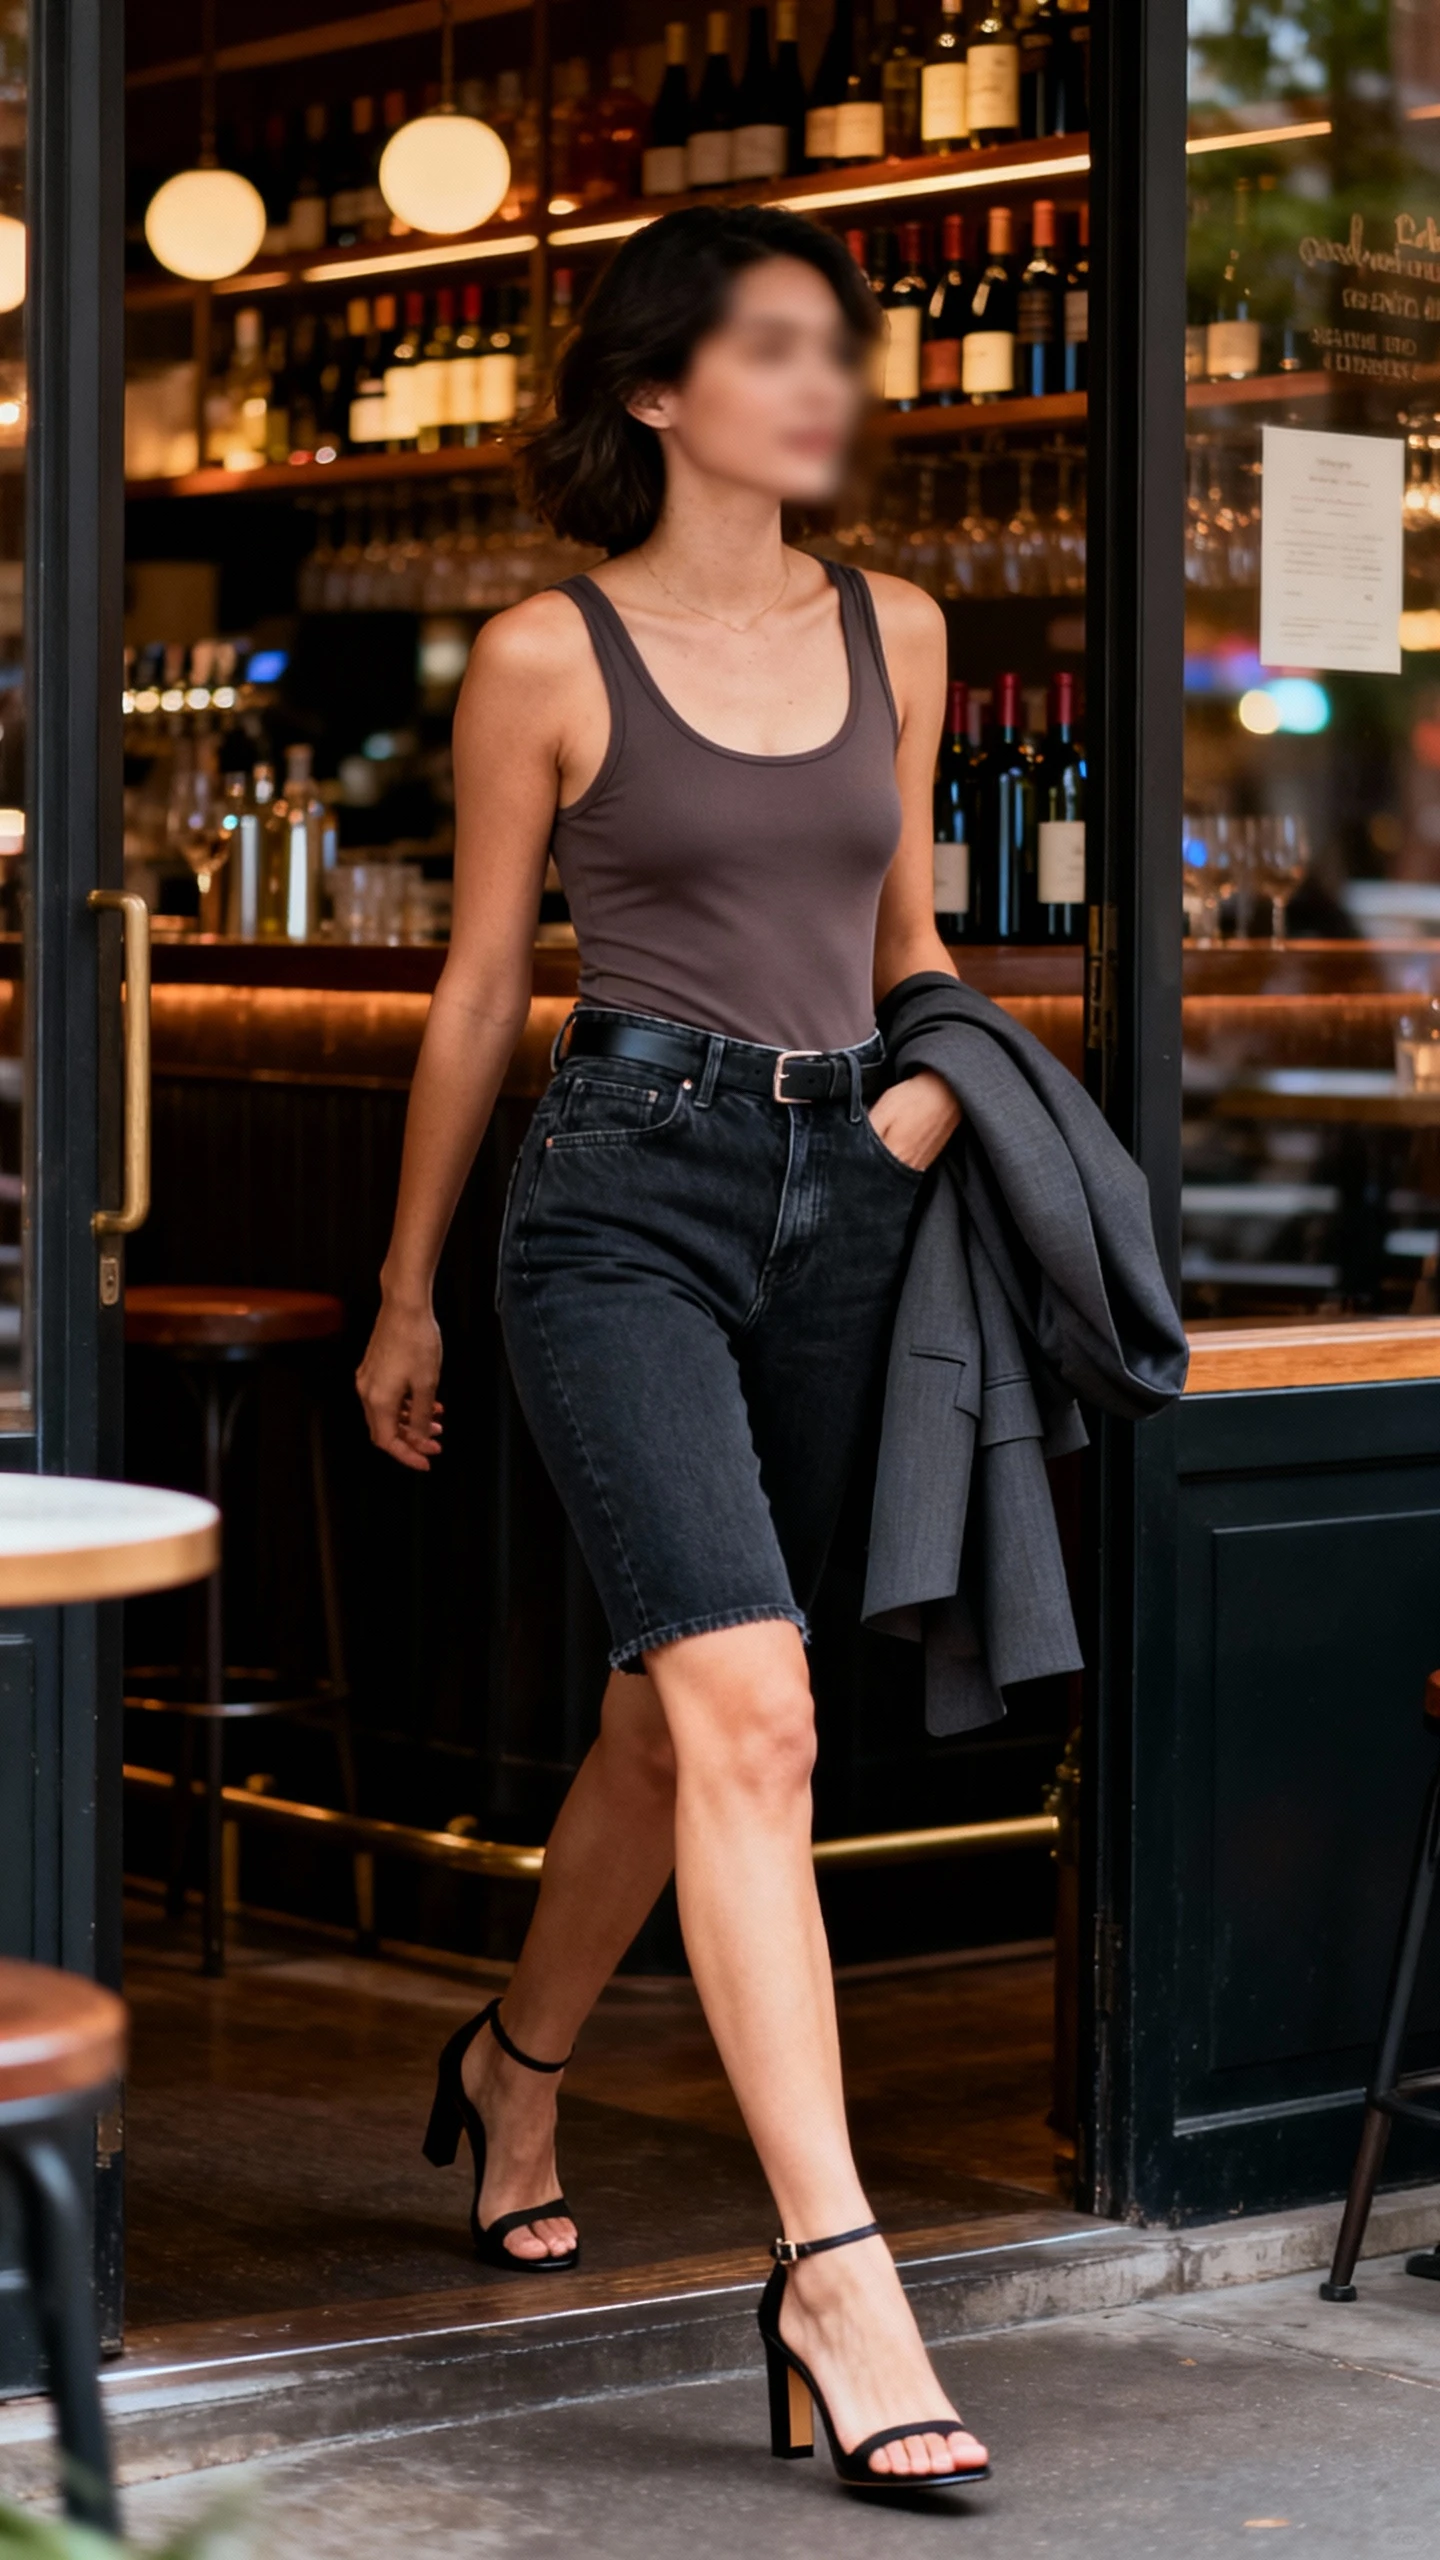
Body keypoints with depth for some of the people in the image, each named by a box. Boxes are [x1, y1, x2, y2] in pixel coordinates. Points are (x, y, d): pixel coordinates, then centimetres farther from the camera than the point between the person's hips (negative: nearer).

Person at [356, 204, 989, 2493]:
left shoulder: (892, 633, 12)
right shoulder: (551, 656, -1)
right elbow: (479, 993, 6)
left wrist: (942, 1078, 2)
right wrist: (407, 1298, 12)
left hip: (839, 1200, 6)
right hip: (626, 1191, -5)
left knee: (672, 1713, 16)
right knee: (753, 1719, -18)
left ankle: (515, 2071, 42)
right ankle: (835, 2277, -19)